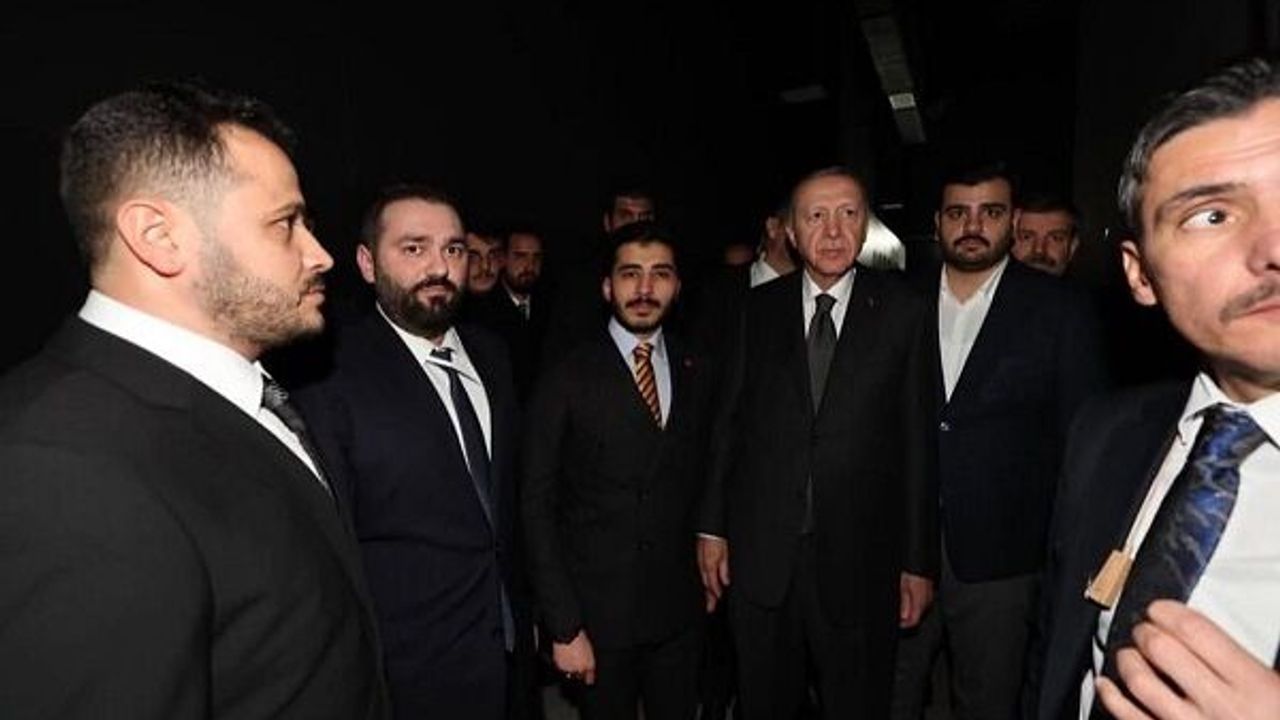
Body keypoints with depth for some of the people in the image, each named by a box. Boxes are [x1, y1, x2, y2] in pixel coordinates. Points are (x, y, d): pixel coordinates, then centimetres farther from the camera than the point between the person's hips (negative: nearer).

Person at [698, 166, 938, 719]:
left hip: (860, 560, -1)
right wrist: (712, 526, 2)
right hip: (760, 555, 2)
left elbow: (919, 441, -3)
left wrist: (920, 560, -2)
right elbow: (730, 421, 4)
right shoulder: (758, 308, 3)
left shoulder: (903, 313, -3)